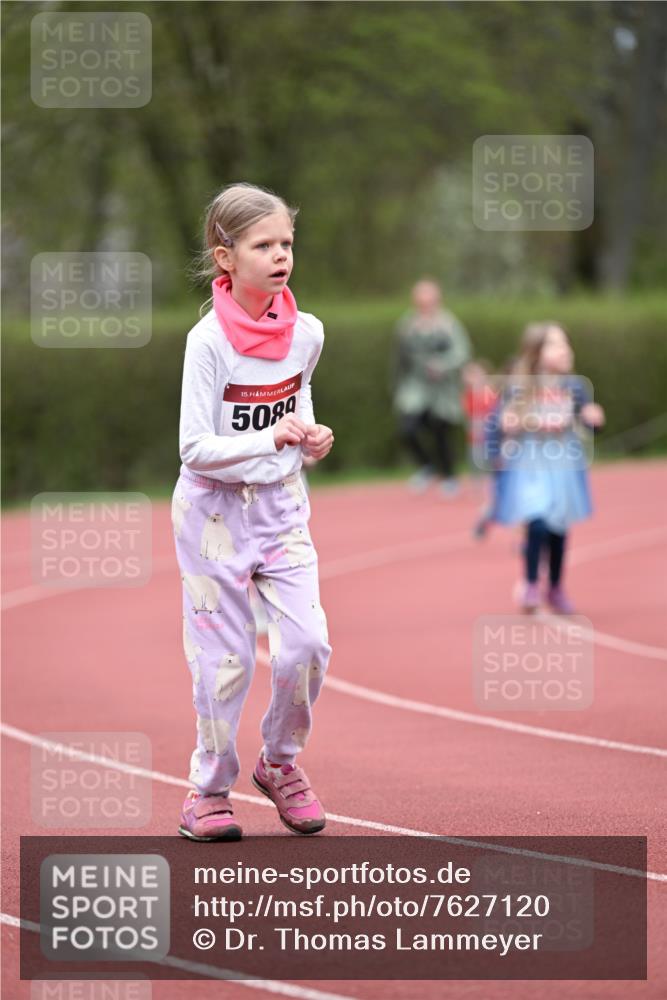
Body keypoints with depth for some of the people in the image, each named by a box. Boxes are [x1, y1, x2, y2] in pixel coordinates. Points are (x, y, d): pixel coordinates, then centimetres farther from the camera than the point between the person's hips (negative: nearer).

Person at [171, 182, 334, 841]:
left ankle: (281, 763, 18)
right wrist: (271, 439, -25)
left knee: (306, 644, -6)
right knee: (224, 657, 0)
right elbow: (196, 448, -18)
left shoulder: (306, 333, -1)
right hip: (215, 509, -4)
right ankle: (209, 789, 17)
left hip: (281, 504, 4)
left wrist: (311, 437, 0)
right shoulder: (209, 341, -16)